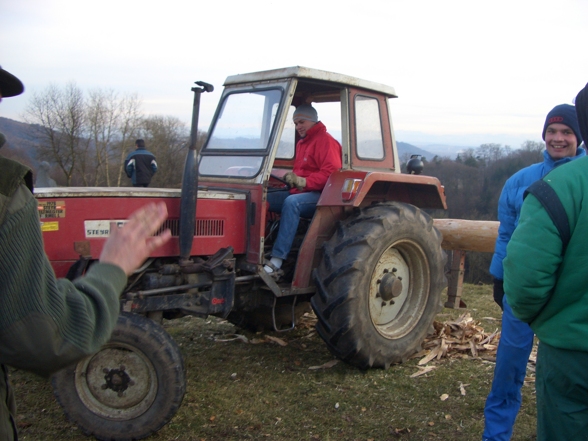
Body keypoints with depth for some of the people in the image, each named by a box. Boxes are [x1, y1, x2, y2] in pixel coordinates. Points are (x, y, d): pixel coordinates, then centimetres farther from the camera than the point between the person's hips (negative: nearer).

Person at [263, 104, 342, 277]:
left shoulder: (326, 141, -7)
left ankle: (277, 261, -42)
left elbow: (331, 172, -20)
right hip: (299, 192, 9)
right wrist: (291, 179, 9)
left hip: (320, 195, -9)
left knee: (291, 202, -38)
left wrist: (304, 182, -27)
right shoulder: (302, 143, 22)